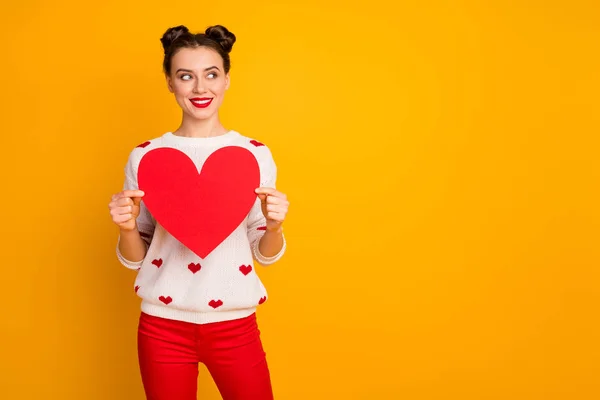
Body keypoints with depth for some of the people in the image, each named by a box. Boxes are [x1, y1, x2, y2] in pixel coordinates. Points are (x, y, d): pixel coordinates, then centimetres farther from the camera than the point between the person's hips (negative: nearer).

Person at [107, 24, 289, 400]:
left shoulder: (255, 153, -3)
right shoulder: (145, 156, -3)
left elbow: (265, 254, 2)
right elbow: (135, 258, 3)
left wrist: (274, 227, -19)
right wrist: (127, 228, -17)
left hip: (235, 325, 0)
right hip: (163, 326, 1)